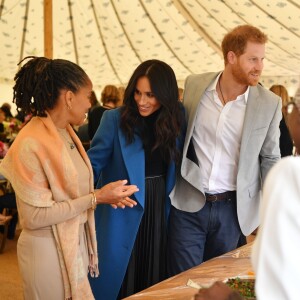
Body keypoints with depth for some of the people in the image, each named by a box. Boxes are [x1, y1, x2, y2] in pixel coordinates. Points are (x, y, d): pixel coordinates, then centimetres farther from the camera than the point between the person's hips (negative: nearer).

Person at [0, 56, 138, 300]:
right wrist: (96, 198, -23)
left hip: (77, 240, 8)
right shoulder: (30, 144, -21)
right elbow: (35, 216, -23)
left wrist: (102, 194, -3)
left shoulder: (66, 132, 5)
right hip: (49, 249, -8)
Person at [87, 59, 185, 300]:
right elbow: (93, 163, -10)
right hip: (122, 213, -3)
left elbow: (179, 164, 7)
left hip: (161, 210, 3)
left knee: (155, 278, 17)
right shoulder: (115, 119, -10)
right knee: (117, 278, 9)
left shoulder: (175, 119, 1)